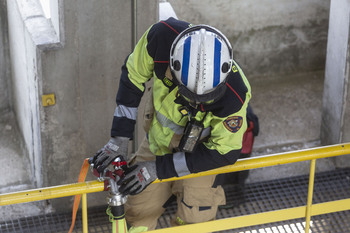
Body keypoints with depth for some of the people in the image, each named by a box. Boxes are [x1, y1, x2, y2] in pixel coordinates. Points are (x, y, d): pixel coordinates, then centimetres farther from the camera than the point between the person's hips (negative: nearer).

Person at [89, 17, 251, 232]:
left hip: (199, 151, -2)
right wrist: (119, 139, -12)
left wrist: (158, 168, -23)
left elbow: (224, 153, -23)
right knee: (139, 214, 6)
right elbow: (133, 75, -13)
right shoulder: (161, 37, -34)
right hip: (158, 140, 2)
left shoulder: (234, 96, -39)